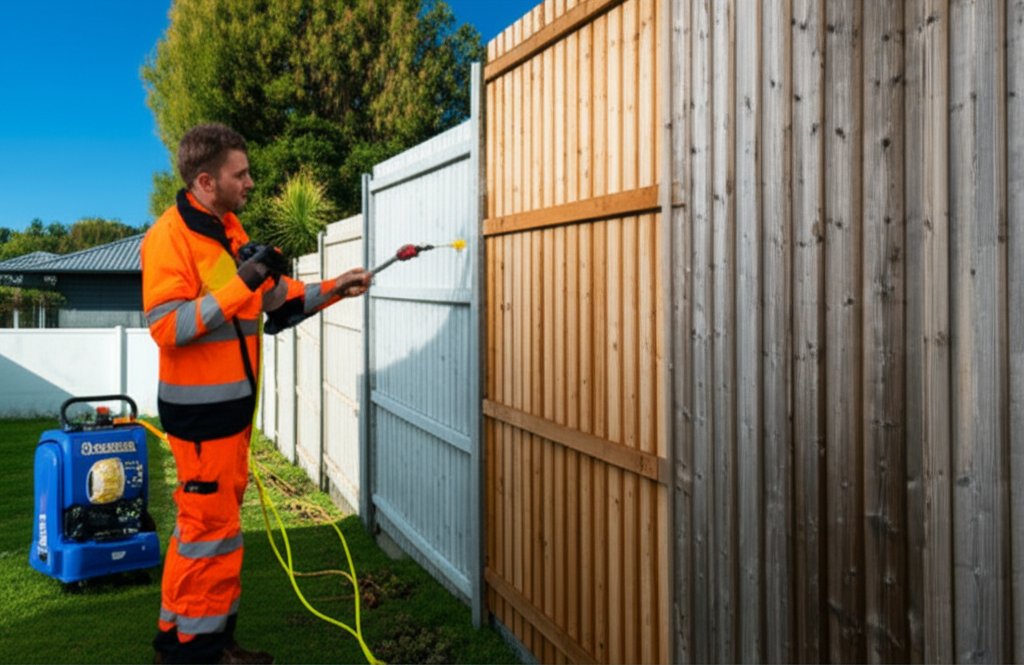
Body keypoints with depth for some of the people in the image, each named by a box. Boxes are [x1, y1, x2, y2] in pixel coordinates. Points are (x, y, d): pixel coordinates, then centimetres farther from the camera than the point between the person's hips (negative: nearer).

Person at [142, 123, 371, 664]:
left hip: (232, 403, 9)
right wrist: (241, 284, -26)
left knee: (216, 520, 14)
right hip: (200, 409, -9)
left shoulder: (229, 231, 13)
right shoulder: (170, 237, -15)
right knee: (211, 529, -3)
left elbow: (278, 299, 19)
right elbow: (166, 325, -23)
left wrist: (334, 289, 12)